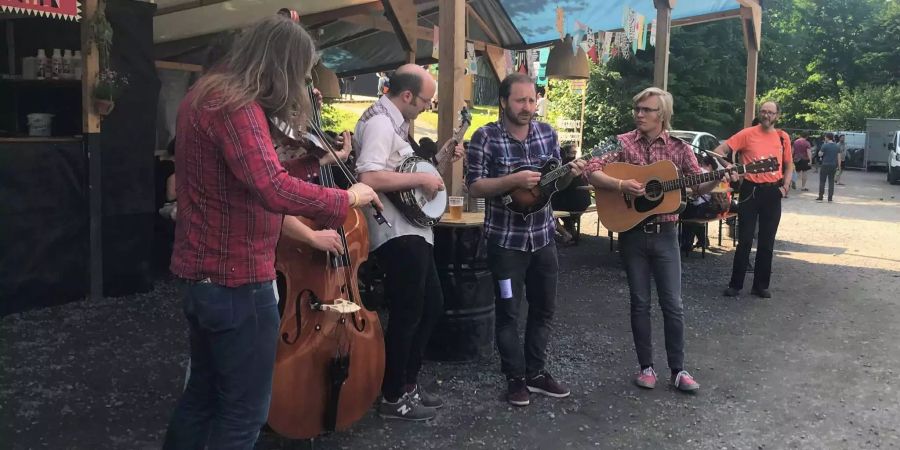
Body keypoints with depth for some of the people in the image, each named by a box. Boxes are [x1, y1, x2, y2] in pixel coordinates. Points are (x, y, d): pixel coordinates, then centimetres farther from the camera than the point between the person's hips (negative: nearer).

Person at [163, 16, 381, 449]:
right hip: (235, 279, -10)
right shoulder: (237, 106, -21)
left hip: (203, 272, 10)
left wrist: (315, 161, 9)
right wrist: (344, 198, -22)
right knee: (244, 411, 3)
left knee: (204, 392, 23)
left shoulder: (207, 94, 12)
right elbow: (273, 190, -35)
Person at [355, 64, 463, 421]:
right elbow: (369, 178, -32)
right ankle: (393, 398, 14)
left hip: (413, 230, 11)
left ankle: (408, 383, 30)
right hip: (396, 234, -11)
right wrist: (421, 179, -23)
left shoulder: (396, 122, 15)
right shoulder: (379, 122, -17)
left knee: (432, 306, 18)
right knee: (407, 315, -2)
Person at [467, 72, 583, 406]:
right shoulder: (485, 137, -11)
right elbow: (474, 187, -14)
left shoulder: (548, 133, 3)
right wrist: (513, 180, -27)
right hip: (505, 239, -5)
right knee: (509, 311, 5)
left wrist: (569, 173, -11)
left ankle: (536, 371, 29)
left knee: (544, 307, 14)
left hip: (543, 236, 5)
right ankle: (516, 377, 19)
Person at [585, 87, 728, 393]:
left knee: (672, 304, 3)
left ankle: (678, 369, 15)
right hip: (632, 233, 0)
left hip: (665, 234, 0)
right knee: (640, 302, 8)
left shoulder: (679, 149, 0)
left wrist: (718, 178, -14)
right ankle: (646, 367, 20)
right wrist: (620, 185, -22)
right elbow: (591, 171, -10)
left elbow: (699, 187, 5)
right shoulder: (623, 143, -2)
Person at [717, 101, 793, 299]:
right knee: (745, 240, 0)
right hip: (750, 190, -3)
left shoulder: (783, 137, 6)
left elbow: (788, 165, 17)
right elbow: (719, 150, -7)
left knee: (767, 242, 9)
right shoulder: (747, 133, -4)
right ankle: (735, 284, 10)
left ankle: (761, 285, 19)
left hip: (772, 192, 3)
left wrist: (785, 186, 3)